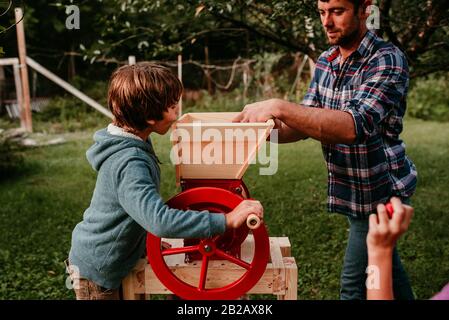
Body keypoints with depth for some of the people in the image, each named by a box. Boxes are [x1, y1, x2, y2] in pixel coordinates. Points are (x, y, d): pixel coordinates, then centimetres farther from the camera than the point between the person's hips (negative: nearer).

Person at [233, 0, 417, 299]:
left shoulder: (388, 60, -21)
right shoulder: (326, 61, 2)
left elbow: (355, 125, -35)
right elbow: (307, 123, 2)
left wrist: (279, 107, -41)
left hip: (380, 189, -7)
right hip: (351, 186, 7)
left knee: (354, 283, 0)